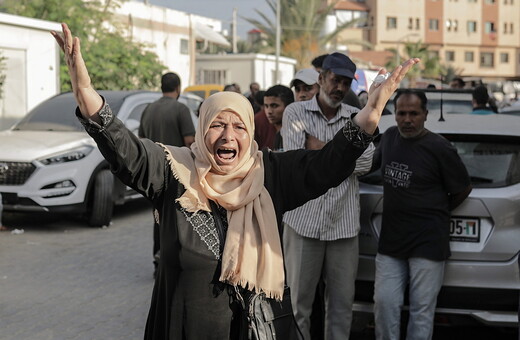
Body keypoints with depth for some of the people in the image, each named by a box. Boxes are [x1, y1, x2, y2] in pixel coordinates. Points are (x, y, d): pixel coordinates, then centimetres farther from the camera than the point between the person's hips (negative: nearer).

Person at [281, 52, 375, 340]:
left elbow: (365, 163, -7)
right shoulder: (295, 113, 2)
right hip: (304, 221, -2)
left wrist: (319, 146, -9)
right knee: (298, 301, 5)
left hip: (343, 223, 2)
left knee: (342, 303, 9)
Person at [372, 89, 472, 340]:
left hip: (427, 241, -5)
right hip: (390, 239, 5)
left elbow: (463, 189, 3)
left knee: (421, 310, 0)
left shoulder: (439, 149, -10)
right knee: (384, 302, 0)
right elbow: (373, 162, 29)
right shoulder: (389, 136, 7)